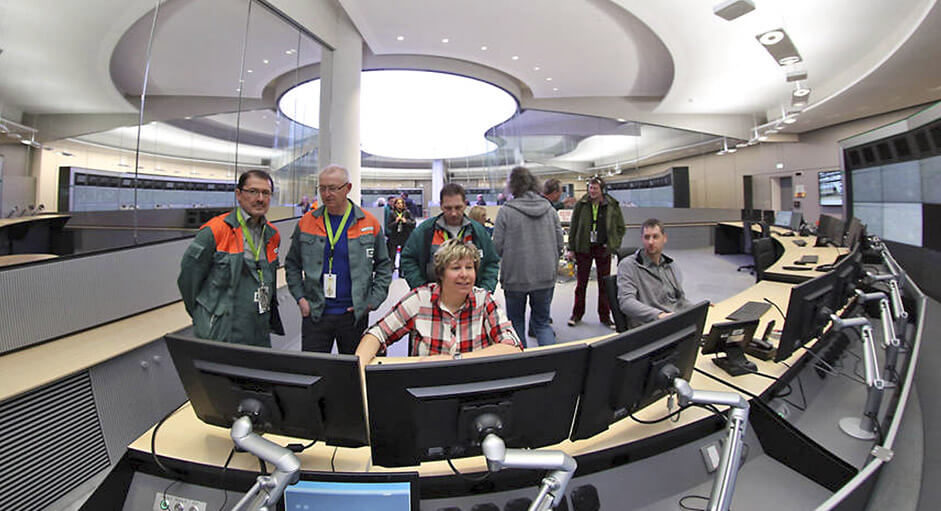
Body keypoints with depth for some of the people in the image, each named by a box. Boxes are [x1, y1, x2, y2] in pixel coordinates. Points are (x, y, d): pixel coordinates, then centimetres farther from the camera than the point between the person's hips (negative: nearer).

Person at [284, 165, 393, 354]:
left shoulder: (369, 224, -1)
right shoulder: (306, 223, 2)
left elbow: (384, 266, 5)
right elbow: (292, 264, 11)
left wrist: (372, 301, -3)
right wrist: (300, 298, 1)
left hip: (354, 315, -1)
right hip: (314, 313, 1)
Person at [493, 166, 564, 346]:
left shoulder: (506, 211, -10)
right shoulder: (549, 209, 1)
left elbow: (498, 247, -10)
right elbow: (560, 244, 4)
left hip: (516, 277, -3)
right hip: (546, 277, 3)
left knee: (516, 321, 16)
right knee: (542, 322, 15)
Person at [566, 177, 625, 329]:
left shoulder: (612, 205, 1)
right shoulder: (581, 205, 0)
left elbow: (620, 227, 9)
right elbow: (573, 227, 3)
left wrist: (614, 245, -3)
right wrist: (571, 249, -1)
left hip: (603, 249, 0)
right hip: (584, 248, 0)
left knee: (604, 283, 7)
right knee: (581, 282, 6)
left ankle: (605, 316, 19)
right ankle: (577, 314, 19)